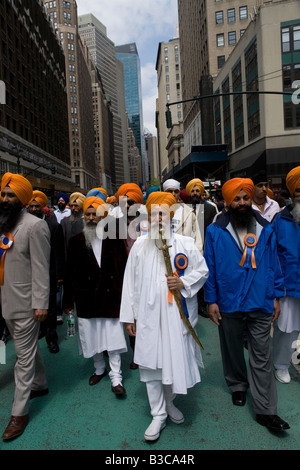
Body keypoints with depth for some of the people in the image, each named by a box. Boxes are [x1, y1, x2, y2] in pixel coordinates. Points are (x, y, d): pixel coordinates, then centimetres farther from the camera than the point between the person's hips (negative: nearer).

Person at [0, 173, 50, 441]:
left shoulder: (34, 225, -14)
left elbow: (41, 268, -16)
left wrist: (40, 304, -17)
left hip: (25, 303, -7)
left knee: (24, 356, 5)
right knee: (29, 346, 23)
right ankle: (40, 385, 43)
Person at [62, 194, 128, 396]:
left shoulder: (114, 239, -2)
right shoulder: (76, 241, 3)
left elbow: (124, 267, -1)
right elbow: (70, 272, 4)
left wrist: (124, 294, -4)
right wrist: (68, 299, 3)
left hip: (110, 296, -2)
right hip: (86, 298, 2)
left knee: (113, 337, 4)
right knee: (91, 336, 14)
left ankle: (116, 377, 18)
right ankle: (99, 368, 38)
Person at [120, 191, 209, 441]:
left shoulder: (186, 243, 0)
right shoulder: (139, 245, 4)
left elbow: (202, 271, 7)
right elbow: (130, 281, 6)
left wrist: (184, 283, -13)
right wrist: (128, 315, 6)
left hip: (177, 314, 0)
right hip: (148, 315, 1)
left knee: (176, 360, 11)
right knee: (151, 364, 7)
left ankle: (169, 402, 41)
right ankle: (158, 415, 27)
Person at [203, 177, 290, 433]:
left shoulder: (266, 229, 3)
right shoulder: (215, 231, -3)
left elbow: (273, 265, 7)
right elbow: (210, 268, -2)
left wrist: (276, 296, 4)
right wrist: (211, 300, -4)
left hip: (261, 305, 1)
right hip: (228, 304, 0)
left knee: (262, 358, 6)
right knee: (232, 350, 18)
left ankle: (266, 411, 18)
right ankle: (238, 386, 43)